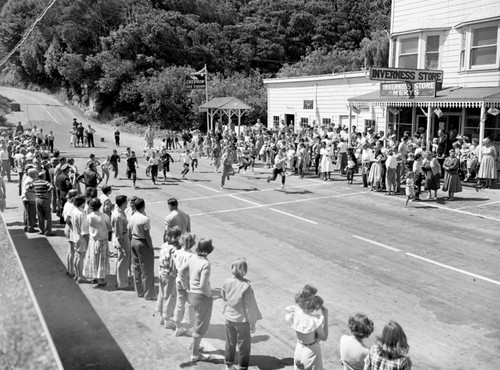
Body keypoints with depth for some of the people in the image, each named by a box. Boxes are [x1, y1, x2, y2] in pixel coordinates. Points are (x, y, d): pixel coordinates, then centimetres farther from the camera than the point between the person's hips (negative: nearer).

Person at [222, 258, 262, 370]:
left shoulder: (227, 282, -12)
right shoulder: (246, 286, -28)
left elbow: (223, 296, 6)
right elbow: (249, 307, -20)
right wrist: (252, 323, -9)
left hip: (229, 318, 5)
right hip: (242, 320, -5)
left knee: (230, 342, 25)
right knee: (243, 344, 16)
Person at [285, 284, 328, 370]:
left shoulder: (294, 311, -17)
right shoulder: (314, 319, -30)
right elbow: (324, 337, -16)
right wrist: (326, 317, -16)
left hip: (299, 347, 5)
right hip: (311, 349, -5)